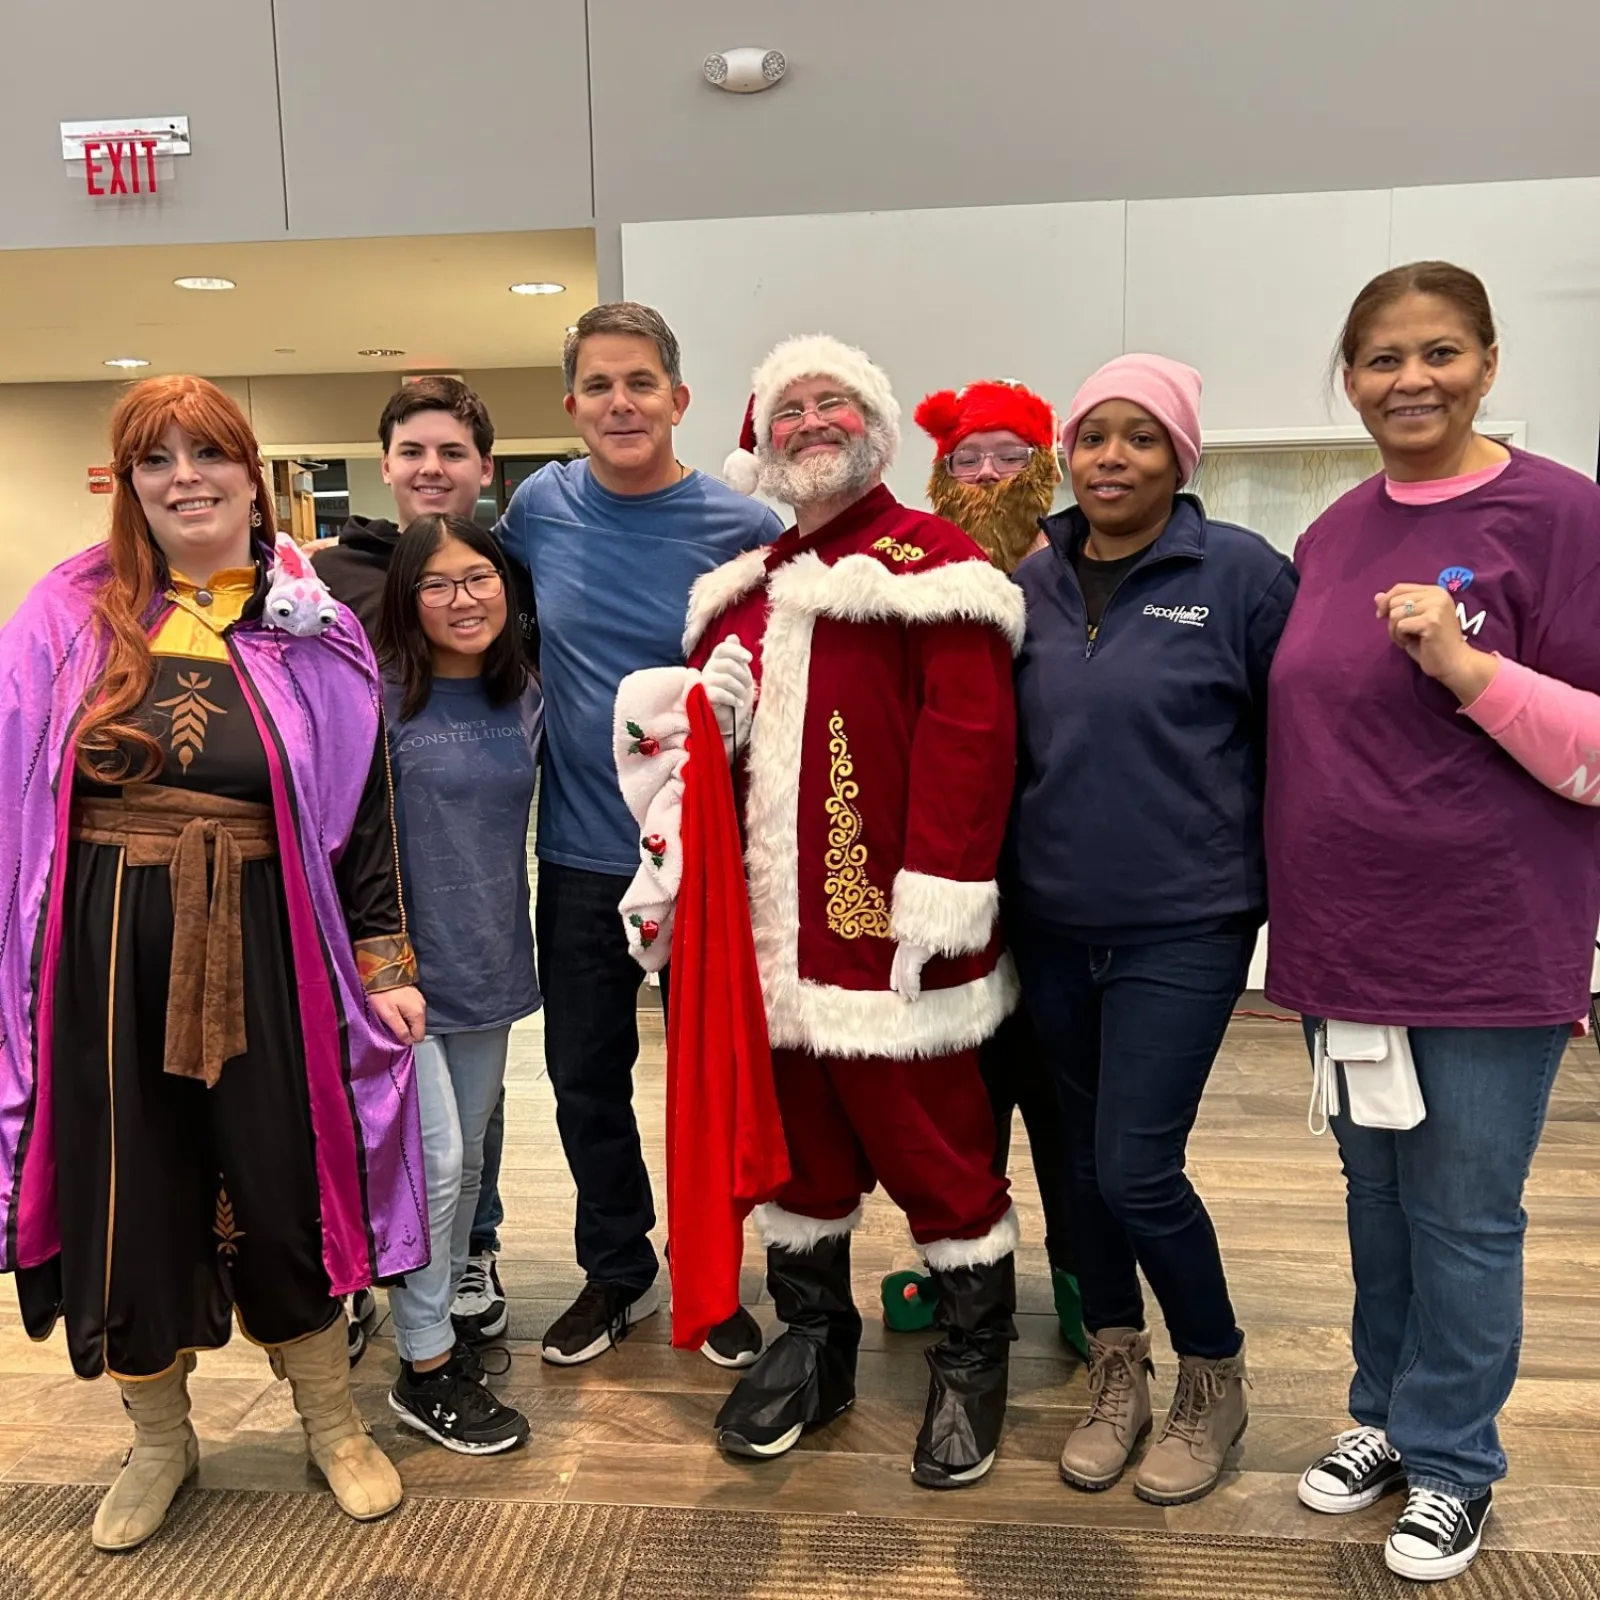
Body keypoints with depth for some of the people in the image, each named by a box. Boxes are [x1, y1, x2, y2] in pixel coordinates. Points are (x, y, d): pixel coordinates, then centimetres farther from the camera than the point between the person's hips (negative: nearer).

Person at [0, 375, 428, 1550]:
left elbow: (363, 807, 3)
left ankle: (334, 1424, 33)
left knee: (285, 1188, 8)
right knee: (130, 1198, 12)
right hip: (105, 957, 1)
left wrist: (385, 960, 0)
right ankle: (160, 1441, 37)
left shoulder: (312, 632, 2)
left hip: (261, 954, -1)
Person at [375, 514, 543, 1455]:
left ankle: (444, 1314, 35)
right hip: (401, 967, -5)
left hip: (488, 964, 5)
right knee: (432, 1159, -3)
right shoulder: (377, 696, -12)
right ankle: (425, 1371, 14)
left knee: (469, 1158, 16)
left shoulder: (524, 699, 4)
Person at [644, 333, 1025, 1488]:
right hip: (773, 929, 7)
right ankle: (812, 1343, 36)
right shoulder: (745, 585, 16)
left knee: (933, 1143, 6)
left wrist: (936, 902, -20)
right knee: (795, 1136, 17)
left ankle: (972, 1362, 27)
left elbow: (968, 738, -15)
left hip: (886, 928, -6)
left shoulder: (932, 563, -6)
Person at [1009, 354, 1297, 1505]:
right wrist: (1002, 872, 8)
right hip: (1051, 925, 5)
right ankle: (1117, 1379, 35)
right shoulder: (1030, 584, 5)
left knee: (1136, 1171, -5)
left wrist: (1279, 884, 0)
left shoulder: (1242, 573, -6)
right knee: (1083, 1161, 14)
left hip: (1183, 927, -4)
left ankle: (1215, 1385, 24)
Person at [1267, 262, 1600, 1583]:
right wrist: (1298, 899, 7)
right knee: (1376, 1194, 18)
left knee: (1462, 1214, 8)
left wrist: (1472, 669, -24)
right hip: (1345, 938, 5)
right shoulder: (1331, 535, 8)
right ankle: (1385, 1415, 38)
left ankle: (1450, 1460, 30)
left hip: (1487, 950, -5)